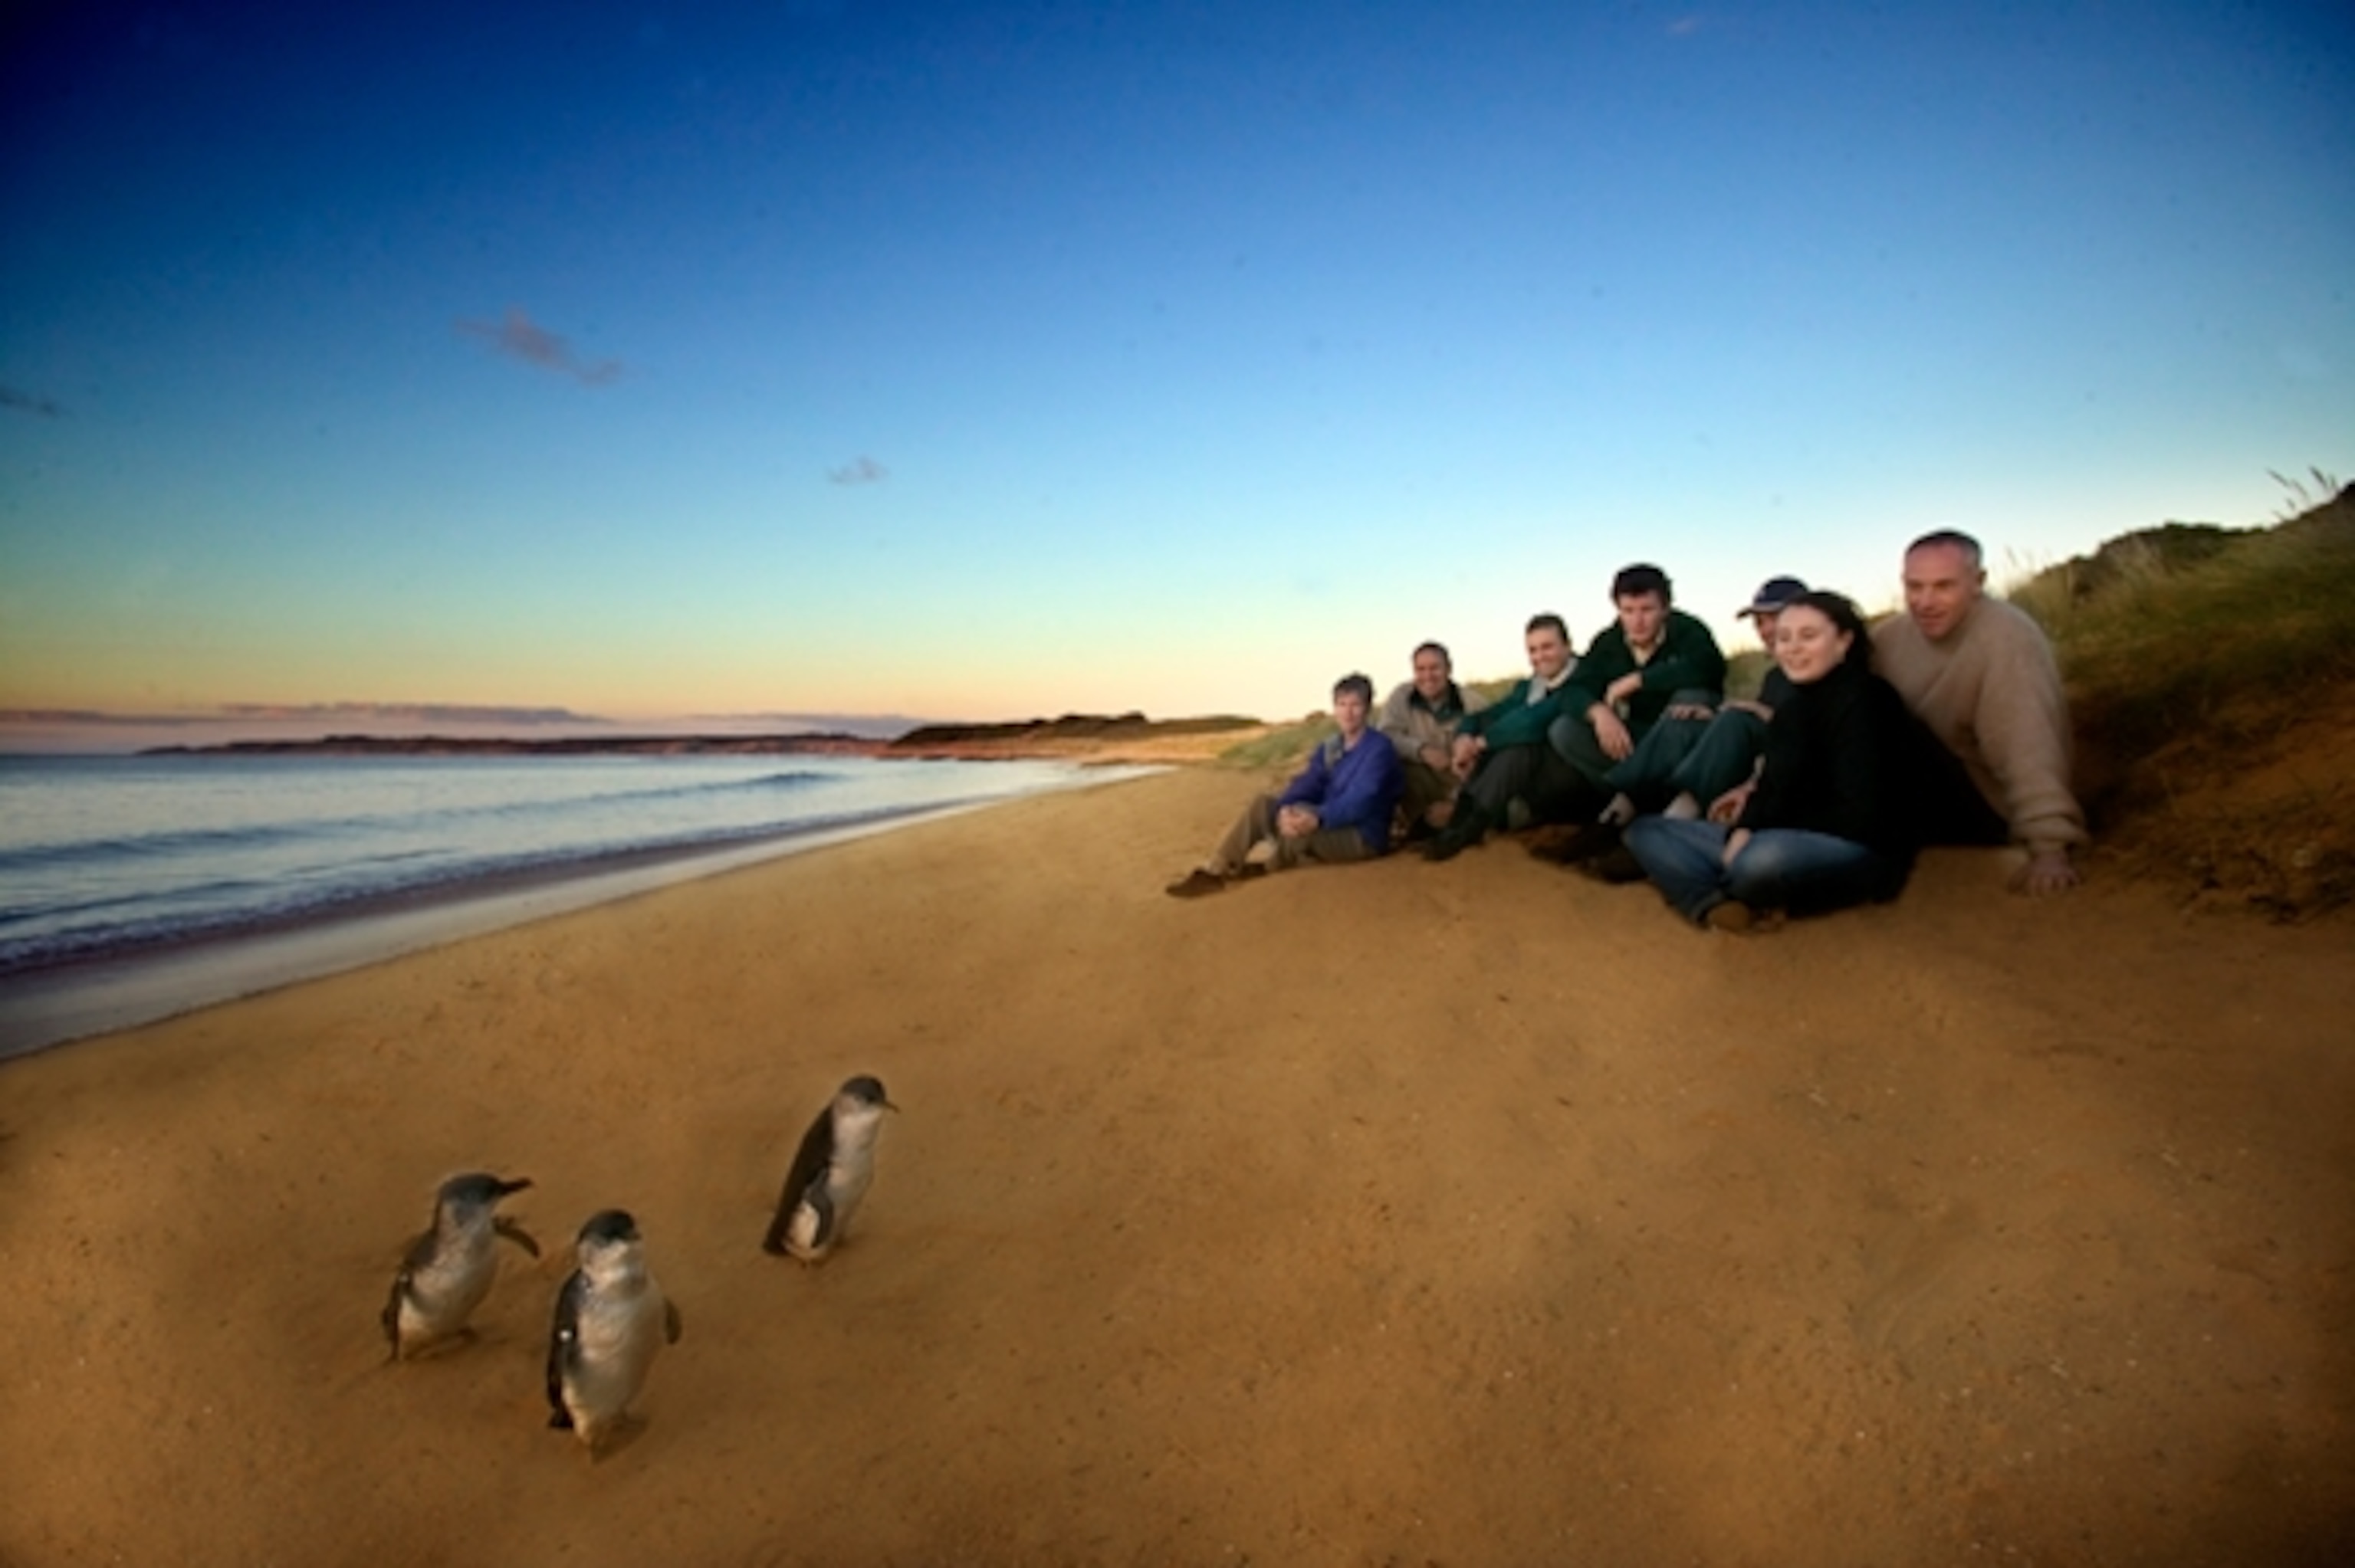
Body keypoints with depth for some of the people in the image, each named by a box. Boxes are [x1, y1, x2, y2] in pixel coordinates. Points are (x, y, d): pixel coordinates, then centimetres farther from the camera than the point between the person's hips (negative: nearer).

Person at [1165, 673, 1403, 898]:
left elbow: (1359, 803, -25)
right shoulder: (1328, 748, 11)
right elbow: (1306, 785, -3)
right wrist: (1285, 811, -26)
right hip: (1328, 825, 8)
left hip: (1362, 838, -8)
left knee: (1301, 827, -35)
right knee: (1263, 804, -7)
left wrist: (1318, 818, -42)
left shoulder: (1379, 749, -13)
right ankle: (1213, 871, -17)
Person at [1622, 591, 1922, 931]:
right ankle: (1717, 905, -25)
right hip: (1787, 842, 9)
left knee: (1766, 857, -44)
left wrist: (1757, 835, -12)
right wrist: (1742, 831, -11)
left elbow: (1861, 815, -16)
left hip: (1862, 851, -9)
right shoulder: (1793, 707, 15)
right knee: (1645, 830, 2)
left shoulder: (1866, 702, -9)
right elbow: (1774, 790, 10)